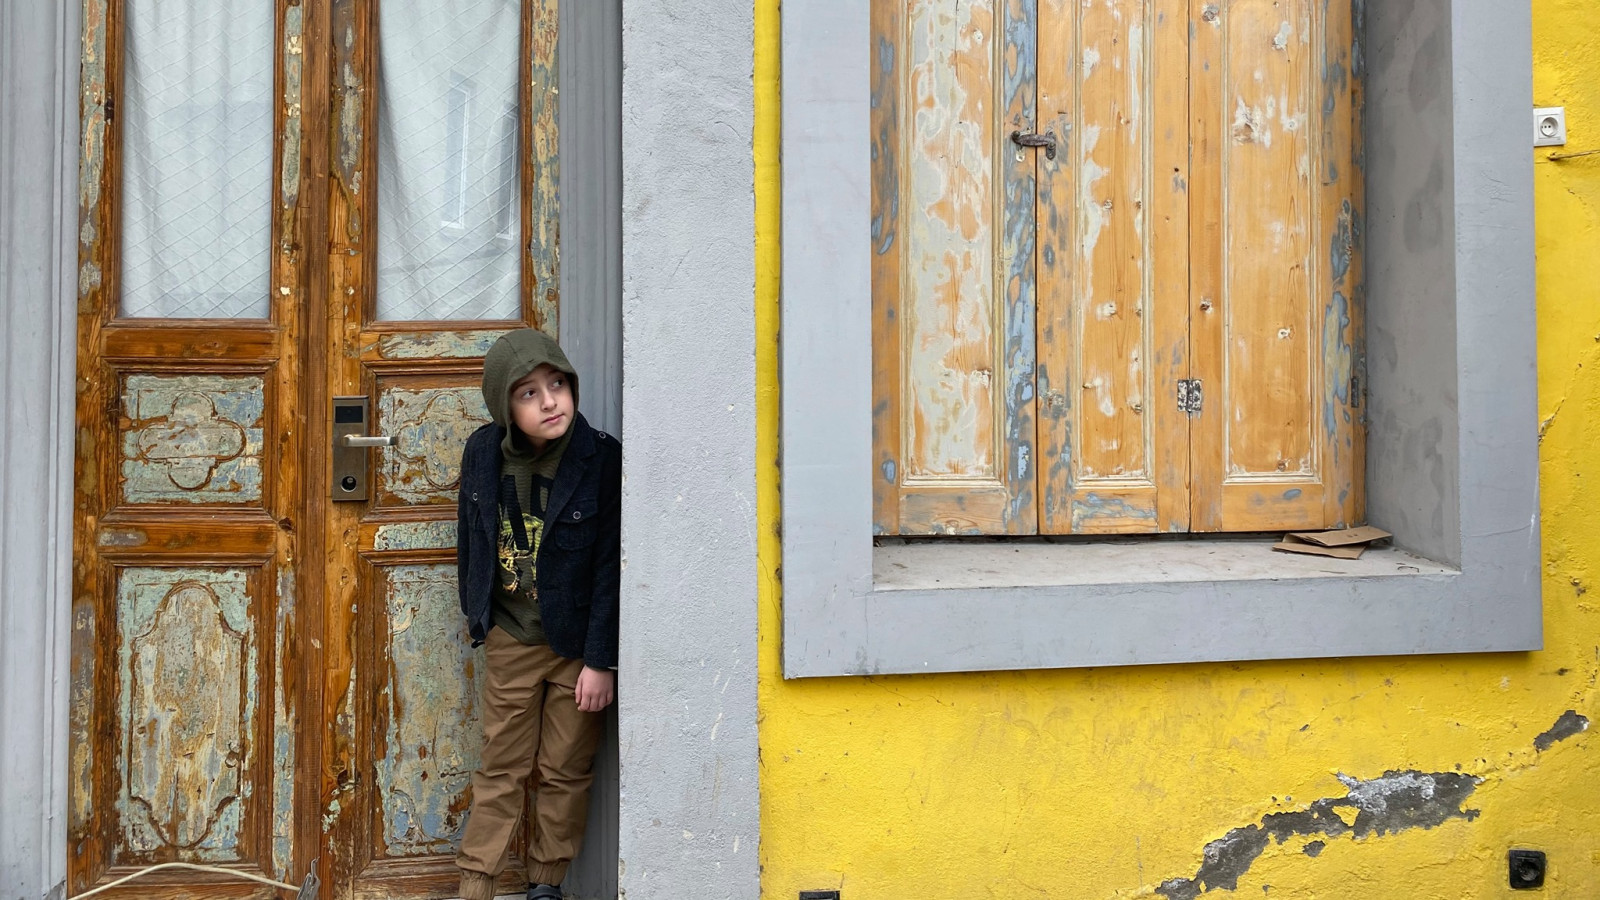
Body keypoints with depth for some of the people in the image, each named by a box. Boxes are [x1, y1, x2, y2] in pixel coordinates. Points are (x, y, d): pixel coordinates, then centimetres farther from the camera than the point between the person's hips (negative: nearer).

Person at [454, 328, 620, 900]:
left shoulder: (602, 459, -16)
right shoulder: (483, 453, -5)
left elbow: (611, 567, -15)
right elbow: (469, 537, 10)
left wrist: (601, 660, -15)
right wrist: (476, 618, 12)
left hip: (578, 644, -2)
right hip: (510, 641, 3)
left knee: (565, 772, 10)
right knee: (500, 769, 12)